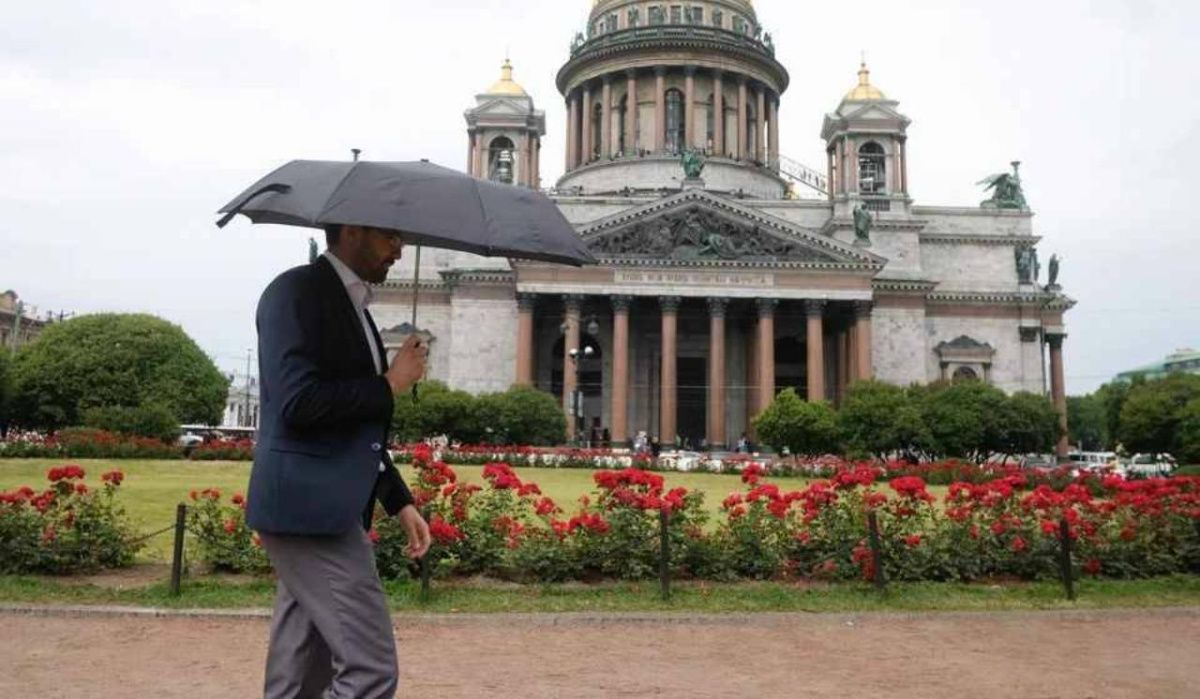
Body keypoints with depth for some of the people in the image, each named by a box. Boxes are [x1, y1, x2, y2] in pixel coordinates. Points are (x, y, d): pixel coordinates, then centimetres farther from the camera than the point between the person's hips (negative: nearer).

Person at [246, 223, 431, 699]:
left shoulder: (351, 306, 18)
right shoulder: (296, 291, -10)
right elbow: (299, 403, -23)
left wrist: (400, 502, 15)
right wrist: (390, 384, -10)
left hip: (326, 507, 9)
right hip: (308, 506, -9)